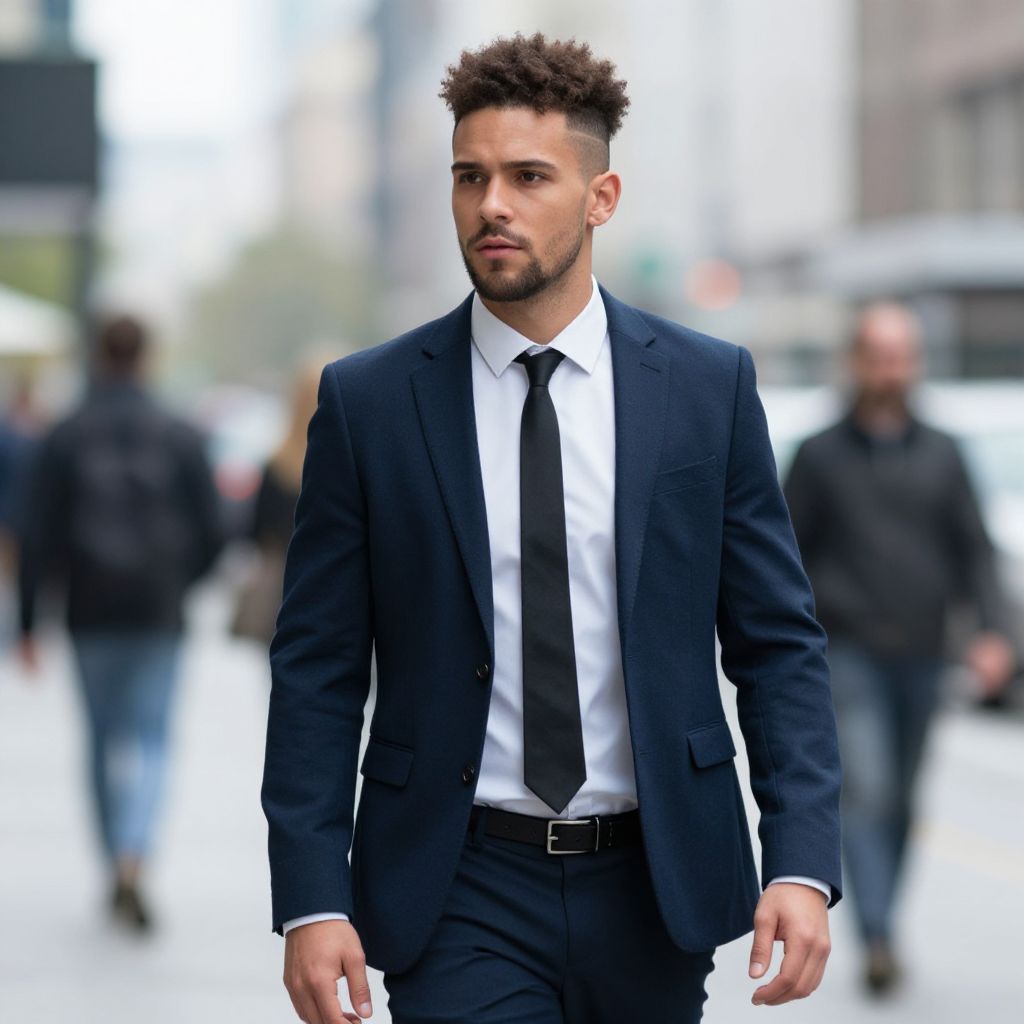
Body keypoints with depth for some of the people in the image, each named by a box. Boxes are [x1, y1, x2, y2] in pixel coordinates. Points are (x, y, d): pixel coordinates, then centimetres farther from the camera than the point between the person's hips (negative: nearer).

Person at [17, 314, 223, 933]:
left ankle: (117, 868, 22)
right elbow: (211, 532, -1)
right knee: (151, 739, 1)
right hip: (159, 613, -1)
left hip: (92, 614, 1)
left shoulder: (64, 440, -3)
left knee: (104, 740, 14)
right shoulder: (180, 438, -2)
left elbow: (38, 538, -5)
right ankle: (133, 863, -21)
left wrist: (30, 621, 0)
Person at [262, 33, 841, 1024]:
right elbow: (315, 672, 0)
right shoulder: (367, 401, -1)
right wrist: (310, 900, -9)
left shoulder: (709, 385, 2)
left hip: (657, 884, 2)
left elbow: (778, 644, 2)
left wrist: (801, 865, -9)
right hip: (461, 897, -1)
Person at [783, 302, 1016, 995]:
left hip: (922, 658, 3)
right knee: (868, 790, -16)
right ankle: (878, 941, -22)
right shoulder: (821, 456, 3)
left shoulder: (941, 456, 10)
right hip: (851, 656, -3)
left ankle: (881, 926, 23)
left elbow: (975, 551, 8)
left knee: (901, 804, 10)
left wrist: (994, 632, -6)